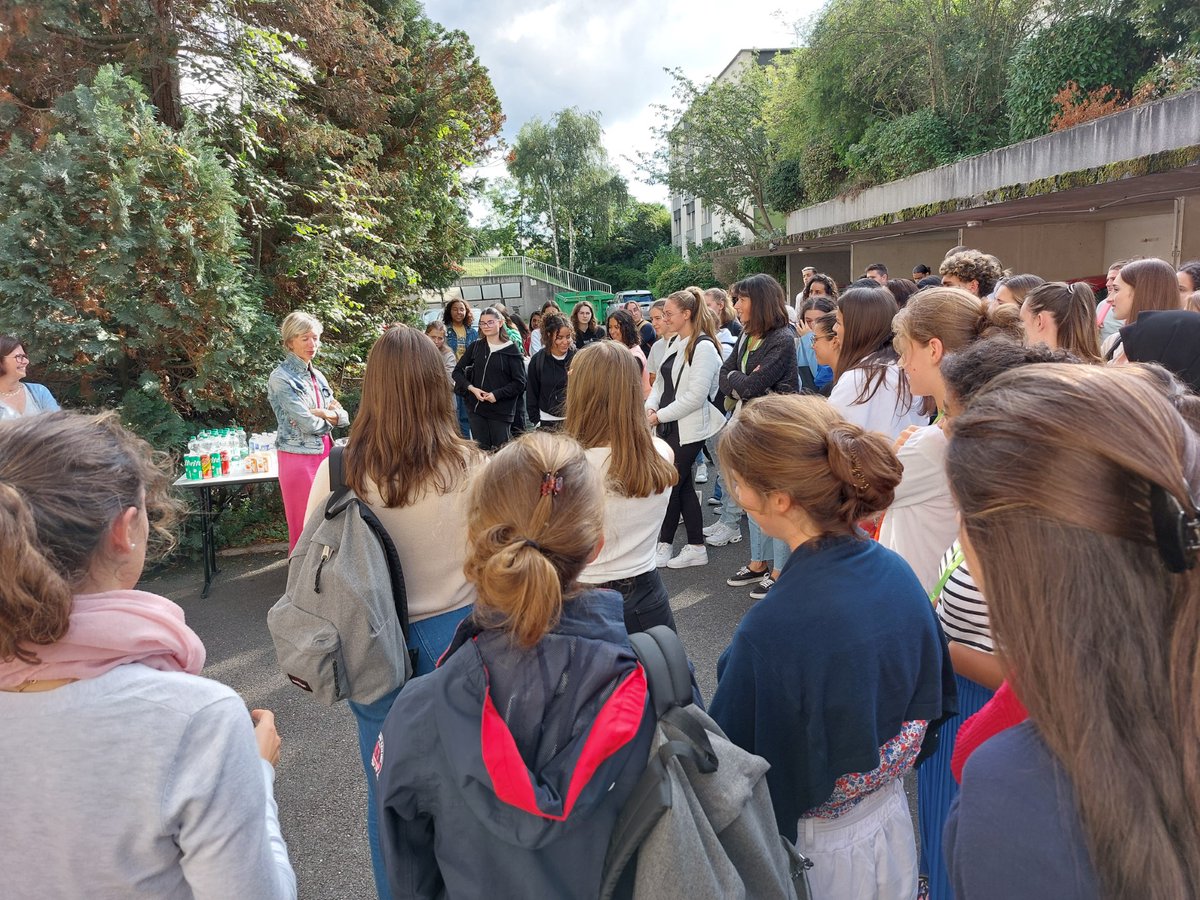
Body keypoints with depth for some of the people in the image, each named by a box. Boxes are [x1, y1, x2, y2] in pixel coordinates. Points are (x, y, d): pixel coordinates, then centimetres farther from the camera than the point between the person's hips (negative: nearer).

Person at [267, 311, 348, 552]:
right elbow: (309, 424, -17)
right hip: (299, 458, -7)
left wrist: (323, 413, -11)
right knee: (305, 530, 2)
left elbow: (343, 417, 8)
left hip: (324, 454, 7)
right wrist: (331, 416, 1)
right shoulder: (281, 378, -10)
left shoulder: (317, 375, 12)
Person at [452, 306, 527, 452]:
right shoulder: (475, 346, 8)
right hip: (476, 408, 3)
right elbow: (457, 371, 10)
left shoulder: (511, 349, -3)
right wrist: (471, 388, -5)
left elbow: (519, 382, -5)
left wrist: (497, 394, -14)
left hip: (501, 411, -3)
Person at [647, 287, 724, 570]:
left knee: (671, 484, -1)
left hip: (688, 429, -9)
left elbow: (695, 396, -20)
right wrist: (650, 406, -2)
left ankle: (663, 547, 13)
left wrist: (660, 415, -16)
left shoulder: (703, 347, -16)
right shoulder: (675, 343, 11)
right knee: (682, 485, 12)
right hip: (670, 426, 9)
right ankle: (696, 548, 21)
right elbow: (661, 381, 16)